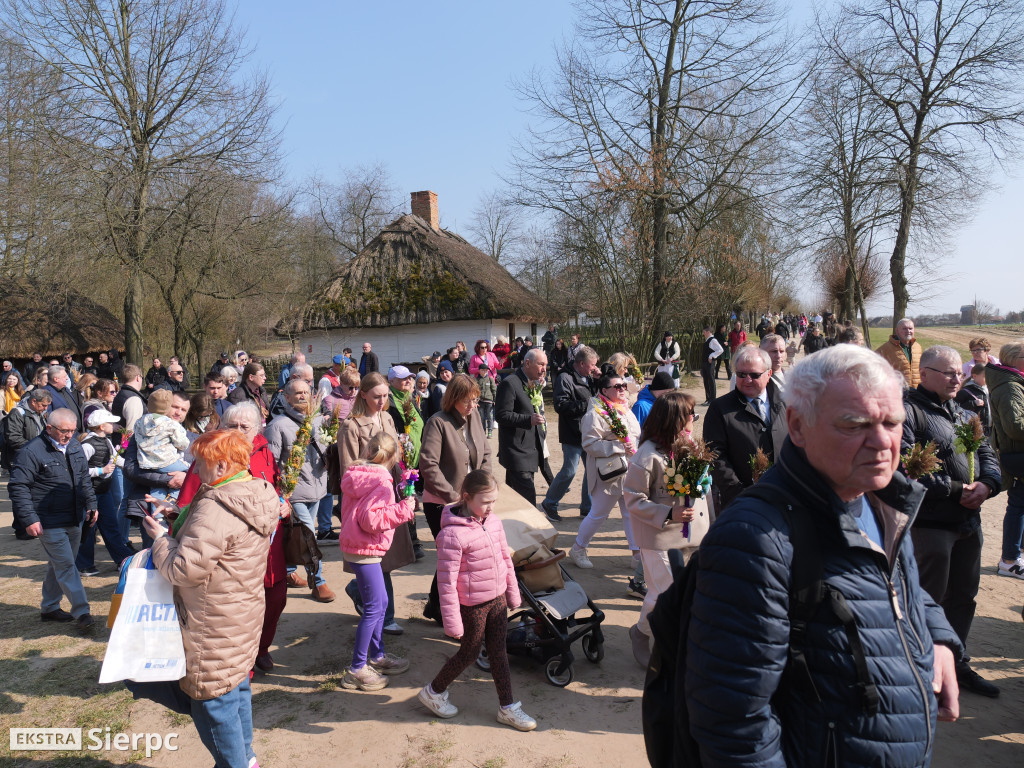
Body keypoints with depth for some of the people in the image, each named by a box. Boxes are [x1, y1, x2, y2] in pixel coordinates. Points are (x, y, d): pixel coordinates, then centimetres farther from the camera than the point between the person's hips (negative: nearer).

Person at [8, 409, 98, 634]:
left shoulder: (75, 447, 8)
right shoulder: (32, 452, -14)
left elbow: (84, 479, 20)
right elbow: (18, 487, -14)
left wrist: (91, 504, 14)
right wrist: (29, 519, -18)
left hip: (74, 520, 7)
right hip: (50, 523, -7)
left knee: (58, 565, 18)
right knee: (65, 566, -6)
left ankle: (49, 608, 32)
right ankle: (81, 613, -2)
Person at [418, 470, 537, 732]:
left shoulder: (494, 523, 0)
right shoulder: (452, 534, -24)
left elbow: (506, 559, 12)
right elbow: (446, 581, -21)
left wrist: (513, 593, 17)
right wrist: (452, 621, -18)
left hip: (497, 598, 7)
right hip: (472, 605, -6)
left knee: (499, 652, 15)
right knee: (469, 653, 10)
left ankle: (507, 707, 28)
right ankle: (433, 692, 33)